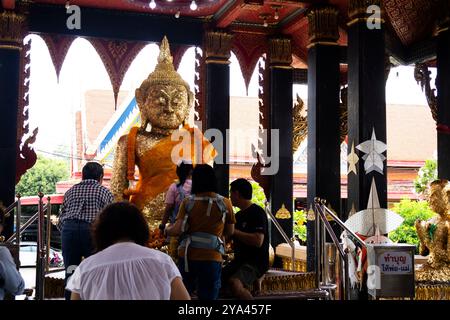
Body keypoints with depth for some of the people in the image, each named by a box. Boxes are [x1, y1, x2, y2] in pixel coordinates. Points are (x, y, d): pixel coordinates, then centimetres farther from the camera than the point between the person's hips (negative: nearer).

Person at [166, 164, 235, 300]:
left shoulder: (188, 202, -2)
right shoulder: (225, 203, -1)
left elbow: (178, 230, -8)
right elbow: (230, 232, 7)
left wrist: (167, 230, 13)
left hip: (188, 256, 1)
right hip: (212, 257, -1)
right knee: (208, 296, 7)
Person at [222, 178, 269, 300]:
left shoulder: (257, 212, -10)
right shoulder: (238, 215, 16)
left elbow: (258, 241, -24)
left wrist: (234, 231, -18)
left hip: (256, 262, -8)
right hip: (239, 260, 8)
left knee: (234, 283, -31)